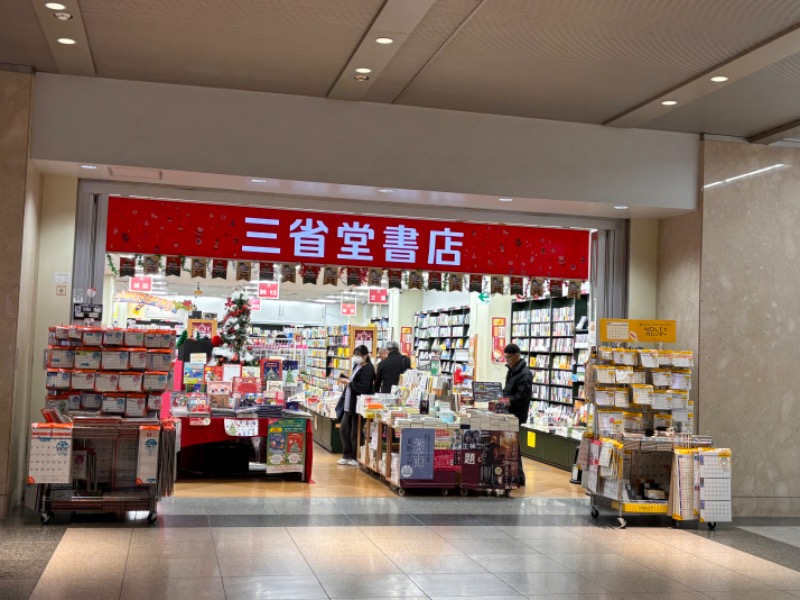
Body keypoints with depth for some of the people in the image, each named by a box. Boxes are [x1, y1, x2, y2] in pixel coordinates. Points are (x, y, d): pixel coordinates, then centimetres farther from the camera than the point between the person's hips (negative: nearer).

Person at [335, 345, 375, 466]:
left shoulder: (367, 369, -15)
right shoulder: (357, 366, 12)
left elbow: (363, 387, -23)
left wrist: (349, 382, -17)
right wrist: (346, 379, 4)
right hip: (349, 404, 9)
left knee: (355, 433, 0)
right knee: (344, 429, 13)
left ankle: (357, 458, 14)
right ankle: (347, 455, 24)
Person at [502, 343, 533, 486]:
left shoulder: (524, 373, -14)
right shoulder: (512, 370, 16)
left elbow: (523, 396, -21)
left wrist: (509, 400, -27)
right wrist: (503, 398, 8)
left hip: (517, 414, -9)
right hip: (510, 412, 9)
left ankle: (518, 476, 2)